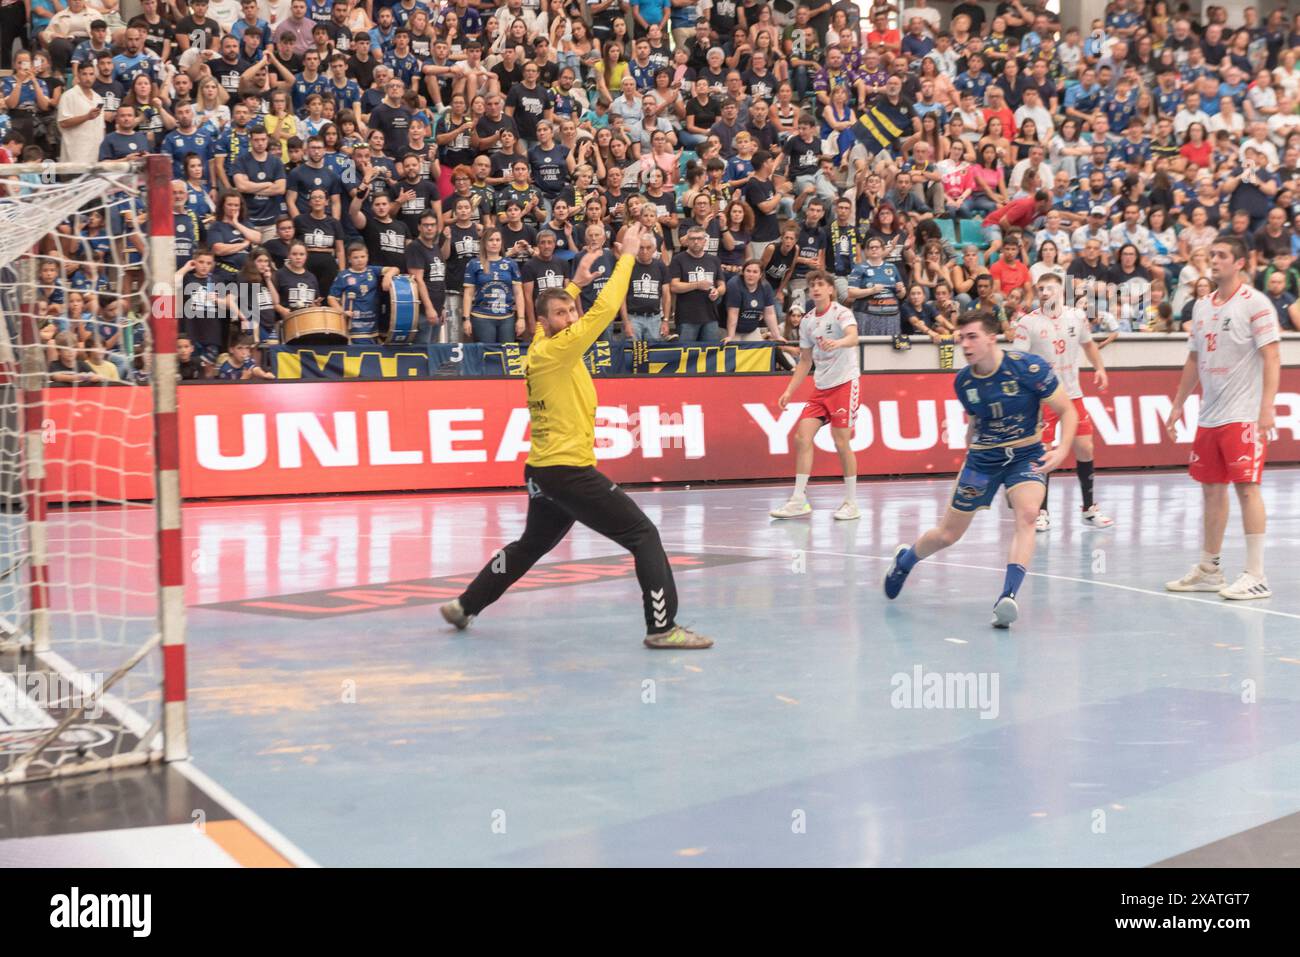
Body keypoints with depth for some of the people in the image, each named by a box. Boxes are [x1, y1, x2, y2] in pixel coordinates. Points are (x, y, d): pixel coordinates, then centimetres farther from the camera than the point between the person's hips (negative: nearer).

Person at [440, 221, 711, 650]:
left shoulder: (540, 349, 9)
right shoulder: (555, 351, -15)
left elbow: (554, 311, 33)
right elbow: (604, 309, -19)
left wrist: (574, 283, 32)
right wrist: (627, 254, -13)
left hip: (543, 471, 10)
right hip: (568, 471, -10)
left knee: (530, 546, 27)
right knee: (644, 535, -10)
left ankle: (465, 606, 33)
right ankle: (662, 627, -15)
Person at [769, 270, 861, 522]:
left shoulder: (841, 313, -8)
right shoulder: (807, 321, 11)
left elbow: (853, 338, -29)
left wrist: (837, 343, -50)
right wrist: (790, 390, 12)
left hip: (844, 383, -6)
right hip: (820, 387, 6)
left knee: (841, 443, -7)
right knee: (802, 437, -5)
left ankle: (851, 503, 5)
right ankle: (799, 501, -2)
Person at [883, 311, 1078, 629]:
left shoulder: (1028, 368, -19)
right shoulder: (963, 382, -7)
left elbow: (1067, 411, -12)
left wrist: (1062, 449, -25)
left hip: (1026, 455, -3)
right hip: (982, 457, 3)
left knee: (1027, 514, -32)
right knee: (947, 534, 9)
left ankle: (1008, 597, -35)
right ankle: (904, 560, 40)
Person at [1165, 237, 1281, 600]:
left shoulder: (1255, 303, -7)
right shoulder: (1202, 306, 13)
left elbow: (1272, 357, -13)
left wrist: (1266, 408, -21)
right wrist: (1178, 404, 19)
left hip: (1243, 416, -7)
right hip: (1209, 416, 7)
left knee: (1247, 488, -8)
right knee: (1212, 489, 11)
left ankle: (1255, 576, -5)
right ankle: (1209, 570, 19)